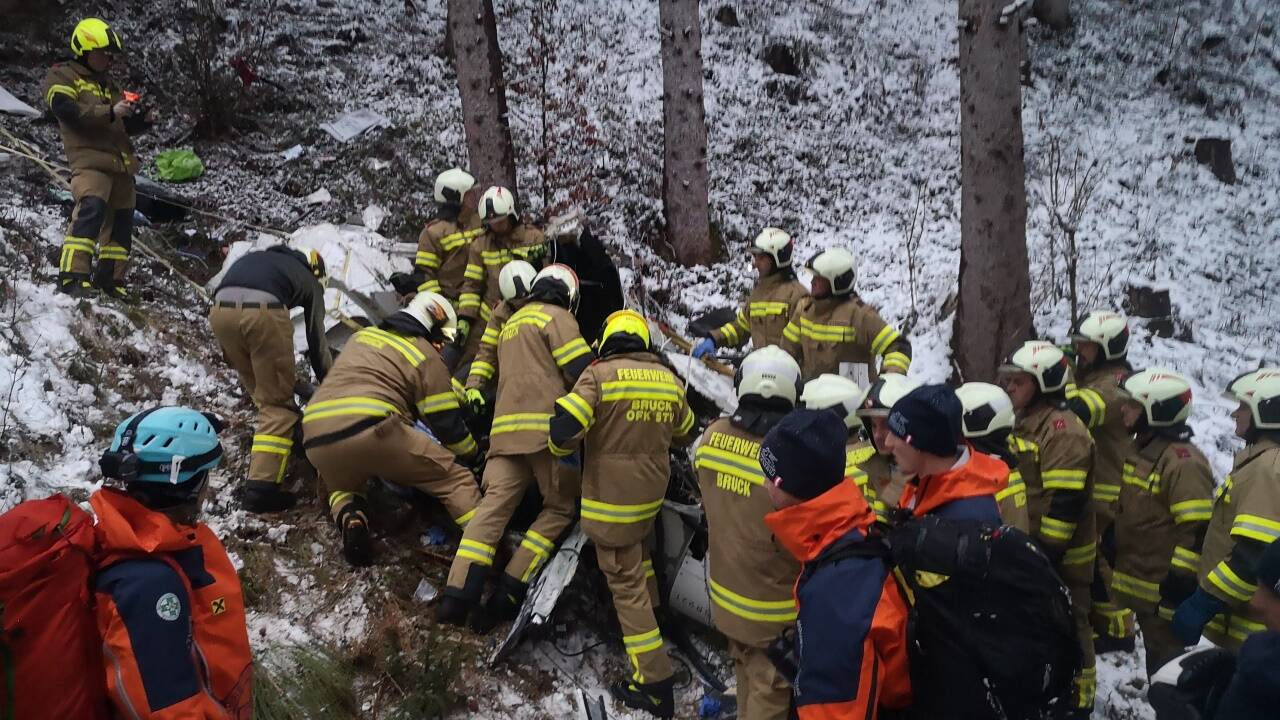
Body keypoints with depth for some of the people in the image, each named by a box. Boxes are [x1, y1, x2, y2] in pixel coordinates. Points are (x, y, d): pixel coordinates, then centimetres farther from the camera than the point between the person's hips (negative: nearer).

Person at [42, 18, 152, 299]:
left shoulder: (107, 83, 28)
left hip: (119, 161, 8)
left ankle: (110, 279, 16)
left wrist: (142, 119, 6)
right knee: (91, 209, -27)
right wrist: (110, 112, -21)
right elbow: (67, 111, -14)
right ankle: (72, 276, -30)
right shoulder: (61, 77, 5)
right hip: (90, 159, -8)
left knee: (121, 221, 7)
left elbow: (127, 126, 28)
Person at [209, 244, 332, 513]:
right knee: (277, 401, 6)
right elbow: (316, 340, 29)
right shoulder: (309, 281, 28)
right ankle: (262, 486, -1)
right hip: (262, 310, -4)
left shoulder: (255, 258, 39)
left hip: (220, 309, 4)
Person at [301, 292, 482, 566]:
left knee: (342, 486, 36)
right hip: (370, 432, -6)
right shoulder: (427, 358, 10)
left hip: (316, 440, 6)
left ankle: (349, 518, 4)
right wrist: (471, 456, 28)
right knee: (455, 477, 5)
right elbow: (448, 423, 10)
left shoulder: (362, 336, 26)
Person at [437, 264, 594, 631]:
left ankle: (457, 595, -17)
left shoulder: (512, 322, 30)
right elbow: (581, 371, -5)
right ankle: (507, 596, -7)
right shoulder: (557, 317, 3)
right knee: (560, 507, 3)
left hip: (505, 428, 7)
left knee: (494, 505, -3)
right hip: (545, 425, -7)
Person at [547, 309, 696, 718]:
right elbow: (684, 433, 18)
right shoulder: (667, 379, 3)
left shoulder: (600, 374, -15)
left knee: (627, 586, 2)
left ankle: (654, 682, 6)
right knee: (638, 557, 34)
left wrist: (560, 448, 1)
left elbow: (563, 428, -22)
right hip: (651, 495, 6)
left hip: (611, 499, -6)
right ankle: (650, 612, 44)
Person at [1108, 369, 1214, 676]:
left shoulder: (1183, 461, -20)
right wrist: (1114, 549, 22)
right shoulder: (1142, 449, 10)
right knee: (1155, 652, 20)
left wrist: (1180, 581, -22)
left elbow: (1197, 530, -22)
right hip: (1138, 580, 9)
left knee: (1164, 659, 1)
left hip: (1163, 585, -9)